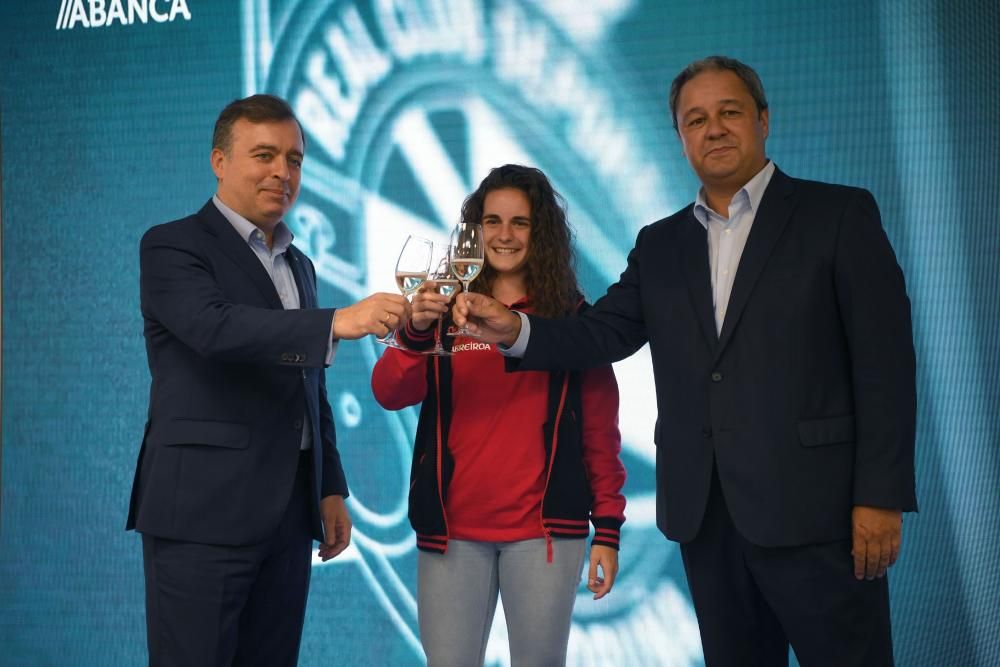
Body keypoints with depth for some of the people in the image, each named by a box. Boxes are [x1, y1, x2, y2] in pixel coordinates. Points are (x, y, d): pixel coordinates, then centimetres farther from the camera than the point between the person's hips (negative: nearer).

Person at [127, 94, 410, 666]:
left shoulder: (299, 266, 20)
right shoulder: (172, 247, -3)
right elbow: (216, 327, -23)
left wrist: (331, 489, 15)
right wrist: (338, 322, -32)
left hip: (288, 515, 7)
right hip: (204, 512, -7)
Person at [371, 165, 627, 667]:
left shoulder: (572, 315, 4)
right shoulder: (447, 310, 5)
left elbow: (599, 427, 3)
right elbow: (389, 395, -8)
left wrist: (608, 526, -3)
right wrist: (414, 332, -26)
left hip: (543, 527, -1)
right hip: (452, 527, 1)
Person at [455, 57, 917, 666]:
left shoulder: (839, 215, 0)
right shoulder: (661, 245, 16)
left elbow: (885, 361, -5)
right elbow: (600, 334, 9)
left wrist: (881, 497, -12)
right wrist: (514, 331, -11)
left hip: (813, 507, -4)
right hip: (706, 514, 5)